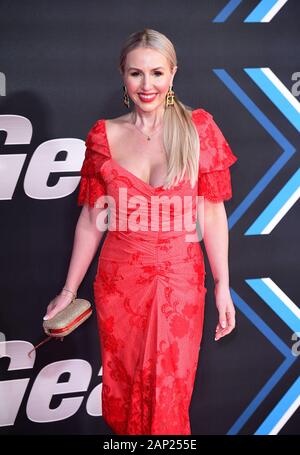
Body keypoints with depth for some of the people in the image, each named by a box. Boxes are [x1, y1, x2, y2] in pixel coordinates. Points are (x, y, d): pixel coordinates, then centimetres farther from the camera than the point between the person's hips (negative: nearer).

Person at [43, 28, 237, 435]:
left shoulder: (198, 129, -5)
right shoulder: (104, 136, -2)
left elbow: (212, 213, -4)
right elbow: (92, 219, 4)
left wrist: (223, 286, -4)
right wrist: (69, 290, 6)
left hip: (180, 281, -1)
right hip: (120, 280, 2)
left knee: (170, 393, 9)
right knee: (123, 385, 16)